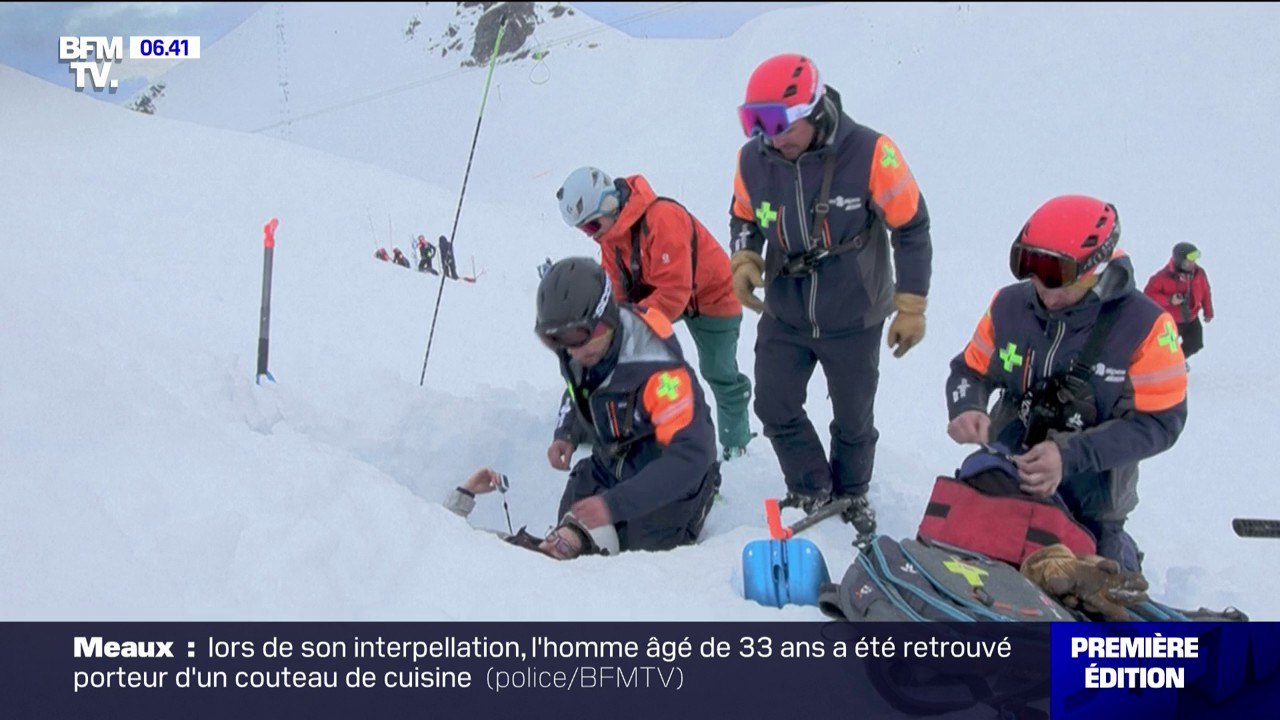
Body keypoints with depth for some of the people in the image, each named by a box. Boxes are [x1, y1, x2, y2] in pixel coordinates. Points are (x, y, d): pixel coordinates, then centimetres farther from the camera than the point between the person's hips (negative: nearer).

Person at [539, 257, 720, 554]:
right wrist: (566, 434, -7)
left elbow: (691, 454, -38)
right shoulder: (579, 341, -15)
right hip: (609, 464, 6)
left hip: (671, 475, -6)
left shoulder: (658, 370, -38)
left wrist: (615, 504, -44)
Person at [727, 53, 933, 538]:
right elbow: (744, 216, 9)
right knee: (774, 408, 7)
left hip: (854, 321, -3)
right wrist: (744, 261, -12)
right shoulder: (753, 159, -12)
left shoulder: (869, 153, -23)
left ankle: (851, 494, 39)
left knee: (854, 417, 13)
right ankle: (810, 489, 29)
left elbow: (911, 228, -12)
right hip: (784, 317, 3)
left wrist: (911, 308, -9)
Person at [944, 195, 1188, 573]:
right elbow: (972, 369, 6)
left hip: (1090, 502, -3)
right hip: (1002, 483, 3)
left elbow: (1160, 422, -18)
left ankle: (1121, 556, 39)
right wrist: (967, 410, -19)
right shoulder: (1009, 306, -8)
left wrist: (1069, 456, -28)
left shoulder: (1144, 325, -18)